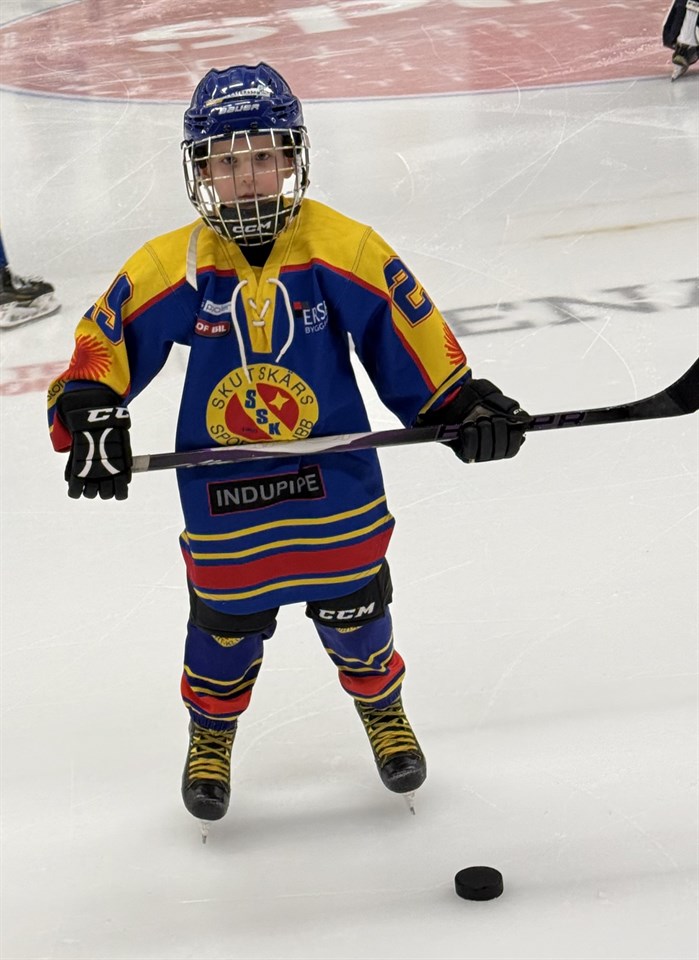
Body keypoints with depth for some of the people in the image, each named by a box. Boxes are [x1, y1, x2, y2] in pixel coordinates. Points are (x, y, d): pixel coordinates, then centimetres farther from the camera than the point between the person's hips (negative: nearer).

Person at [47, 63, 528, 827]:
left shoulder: (346, 250, -12)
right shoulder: (170, 267, -12)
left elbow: (415, 341, -5)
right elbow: (102, 343, -6)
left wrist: (464, 405, -11)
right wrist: (88, 418, -21)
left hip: (336, 486, 0)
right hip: (221, 501, 0)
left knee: (356, 616, 18)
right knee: (225, 629, 16)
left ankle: (383, 712, 50)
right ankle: (211, 737, 46)